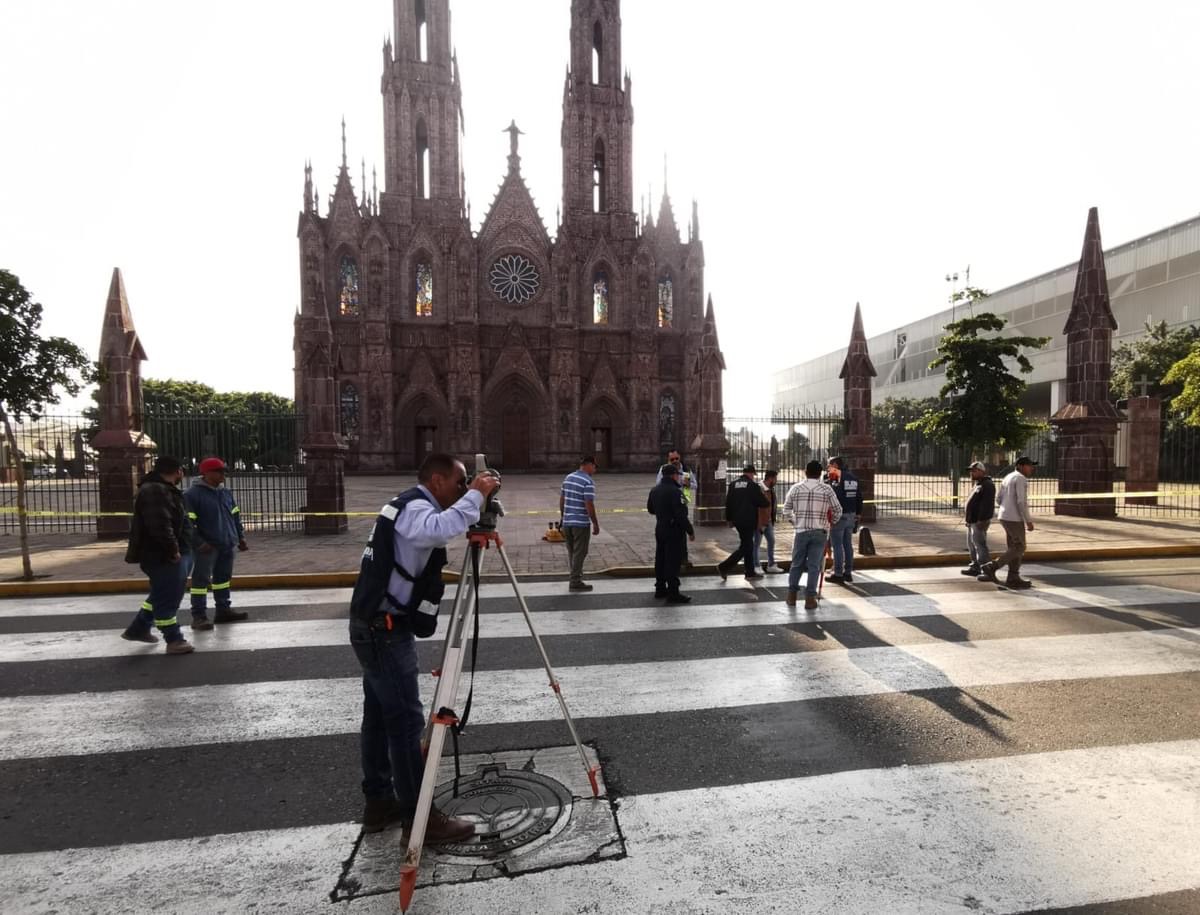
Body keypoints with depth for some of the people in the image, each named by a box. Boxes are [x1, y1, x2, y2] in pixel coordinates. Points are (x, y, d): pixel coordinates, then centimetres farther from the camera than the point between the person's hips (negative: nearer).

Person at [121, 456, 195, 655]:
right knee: (167, 598, -3)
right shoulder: (155, 491, -19)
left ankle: (138, 629, 34)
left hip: (168, 555, 11)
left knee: (161, 595, 22)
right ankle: (174, 640, 4)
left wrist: (177, 549, 20)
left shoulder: (163, 490, 17)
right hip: (163, 556, -11)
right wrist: (173, 549, -23)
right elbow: (160, 525, -28)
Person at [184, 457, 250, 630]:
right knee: (201, 580, -2)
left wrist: (240, 537, 14)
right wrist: (199, 543, -19)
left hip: (227, 545, 7)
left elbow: (236, 516, 19)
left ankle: (223, 610, 24)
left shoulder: (226, 492, 12)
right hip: (206, 547, -7)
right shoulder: (192, 494, -10)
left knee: (224, 577, 14)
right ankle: (198, 616, 3)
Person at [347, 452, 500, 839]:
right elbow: (441, 528, -39)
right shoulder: (414, 508, -18)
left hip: (376, 627, 10)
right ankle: (420, 816, 5)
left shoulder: (409, 506, 15)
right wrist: (476, 495, -28)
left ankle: (379, 802, 28)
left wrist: (476, 502, 8)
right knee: (406, 720, -4)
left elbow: (440, 530, 20)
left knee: (380, 716, 16)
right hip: (385, 630, -10)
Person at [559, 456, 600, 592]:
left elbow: (561, 500, 12)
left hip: (567, 521, 7)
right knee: (580, 553, 2)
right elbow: (589, 505, -19)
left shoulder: (568, 478, 8)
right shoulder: (588, 482, -15)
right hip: (581, 523, -7)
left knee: (572, 552, 18)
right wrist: (595, 523, -10)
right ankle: (575, 582, 6)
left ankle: (576, 574, 31)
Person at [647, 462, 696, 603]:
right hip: (674, 531, -9)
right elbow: (681, 514, -22)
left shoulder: (654, 490, 8)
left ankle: (660, 588, 25)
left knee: (660, 559, 16)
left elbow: (650, 509, 19)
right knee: (673, 561, -5)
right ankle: (673, 593, -3)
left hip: (659, 529, 9)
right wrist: (690, 530, -15)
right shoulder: (675, 491, -19)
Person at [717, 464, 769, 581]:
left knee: (748, 546, 17)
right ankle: (723, 567, -9)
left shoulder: (733, 484, 7)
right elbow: (763, 503, -9)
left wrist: (729, 519, 17)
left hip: (737, 520, 7)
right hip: (748, 521, -7)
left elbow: (728, 503, 9)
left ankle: (750, 572, 22)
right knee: (745, 547, -2)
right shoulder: (753, 485, -11)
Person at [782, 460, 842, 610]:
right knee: (814, 566, 3)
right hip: (820, 532, -1)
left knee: (797, 563, 13)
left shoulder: (796, 488, 1)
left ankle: (792, 595, 19)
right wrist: (831, 522, 20)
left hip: (801, 531, 1)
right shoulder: (827, 489, -2)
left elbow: (786, 510, 5)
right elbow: (837, 510, 2)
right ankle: (810, 598, 5)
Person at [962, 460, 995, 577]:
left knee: (980, 545, -9)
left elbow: (987, 504, -22)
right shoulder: (978, 484, 19)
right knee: (971, 545, 15)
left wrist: (982, 520, -25)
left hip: (979, 522, -10)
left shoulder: (987, 485, -14)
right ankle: (975, 566, 24)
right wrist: (967, 517, 22)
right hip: (972, 521, 10)